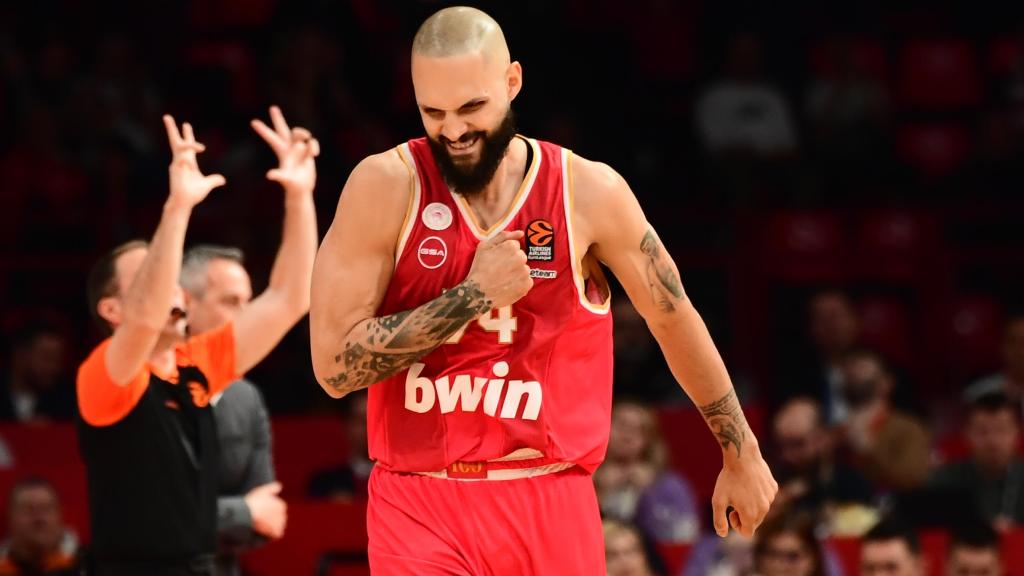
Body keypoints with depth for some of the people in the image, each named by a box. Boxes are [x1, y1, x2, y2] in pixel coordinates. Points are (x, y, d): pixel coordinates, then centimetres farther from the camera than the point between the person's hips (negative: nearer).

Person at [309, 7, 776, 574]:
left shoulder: (589, 192, -2)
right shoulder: (386, 186, -7)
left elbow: (674, 319, 12)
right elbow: (334, 366, -11)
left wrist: (741, 456, 19)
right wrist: (473, 295, -16)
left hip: (551, 505, 2)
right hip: (418, 505, -2)